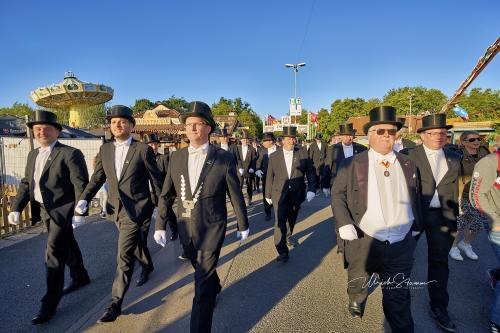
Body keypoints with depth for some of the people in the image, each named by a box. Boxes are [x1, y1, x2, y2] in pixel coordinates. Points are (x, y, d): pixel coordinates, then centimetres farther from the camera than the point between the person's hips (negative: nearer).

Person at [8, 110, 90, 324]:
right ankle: (80, 277, 39)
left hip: (63, 212, -7)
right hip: (45, 211, 7)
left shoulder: (70, 154, -14)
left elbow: (81, 185, -18)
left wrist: (79, 213, -21)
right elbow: (26, 183, 14)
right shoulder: (33, 155, 11)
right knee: (67, 247, 20)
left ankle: (50, 303, 9)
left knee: (54, 255, -5)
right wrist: (16, 208, 4)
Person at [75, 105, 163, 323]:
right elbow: (97, 178, 7)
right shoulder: (105, 150, 6)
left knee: (125, 256, -4)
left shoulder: (143, 149, -10)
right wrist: (84, 199, -9)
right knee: (136, 243, 25)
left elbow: (156, 180, -6)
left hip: (136, 210, -6)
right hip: (115, 209, 6)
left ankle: (116, 303, 9)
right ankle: (148, 265, 53)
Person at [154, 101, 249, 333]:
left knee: (202, 283, 0)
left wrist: (243, 225, 3)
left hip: (211, 230, -5)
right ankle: (215, 287, 58)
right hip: (186, 229, 5)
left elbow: (235, 195, -5)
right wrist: (160, 225, 2)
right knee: (202, 270, 27)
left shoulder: (224, 158, -12)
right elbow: (166, 194, 4)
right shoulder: (176, 157, -2)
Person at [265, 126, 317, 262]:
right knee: (280, 222, -8)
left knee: (292, 219, 19)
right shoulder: (274, 156, -2)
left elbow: (311, 172, 0)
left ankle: (288, 237, 47)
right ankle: (282, 251, 3)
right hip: (280, 194, -2)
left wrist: (311, 189, -11)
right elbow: (269, 177, 4)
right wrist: (268, 194, 10)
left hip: (297, 194, 2)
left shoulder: (303, 153, -2)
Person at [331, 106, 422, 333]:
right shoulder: (352, 164, -4)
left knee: (398, 296, 8)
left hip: (401, 244, 1)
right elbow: (337, 194, -2)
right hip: (363, 241, 0)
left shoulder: (408, 165, 5)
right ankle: (356, 301, 56)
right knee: (357, 282, 24)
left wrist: (416, 225, 12)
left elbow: (414, 198, 15)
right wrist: (344, 224, -13)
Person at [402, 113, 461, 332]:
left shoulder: (453, 159, 6)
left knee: (439, 261, 10)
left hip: (443, 217, 3)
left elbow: (454, 189, 10)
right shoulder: (408, 156, -8)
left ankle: (438, 307, 24)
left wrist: (455, 216, 9)